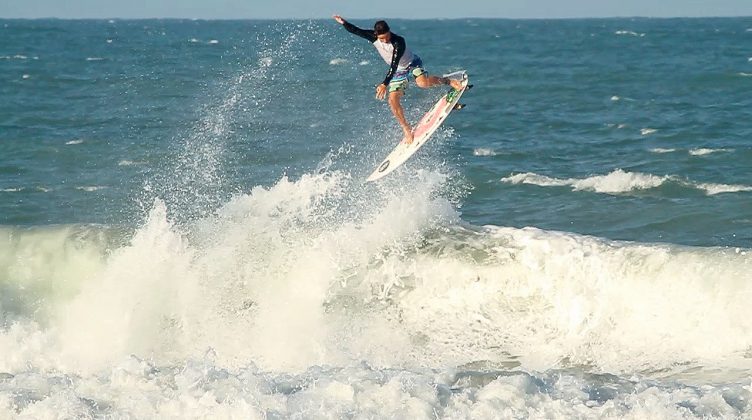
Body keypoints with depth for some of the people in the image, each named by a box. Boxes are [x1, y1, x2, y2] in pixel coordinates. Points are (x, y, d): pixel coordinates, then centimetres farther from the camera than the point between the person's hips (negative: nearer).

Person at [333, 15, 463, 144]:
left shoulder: (398, 42, -34)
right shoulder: (373, 37, -18)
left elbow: (394, 64, -39)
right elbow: (355, 30, -7)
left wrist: (385, 84, -45)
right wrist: (343, 23, -24)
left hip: (413, 64, -5)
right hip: (398, 71, 5)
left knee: (422, 82, -35)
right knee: (393, 101, -10)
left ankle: (448, 81, -7)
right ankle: (407, 130, 2)